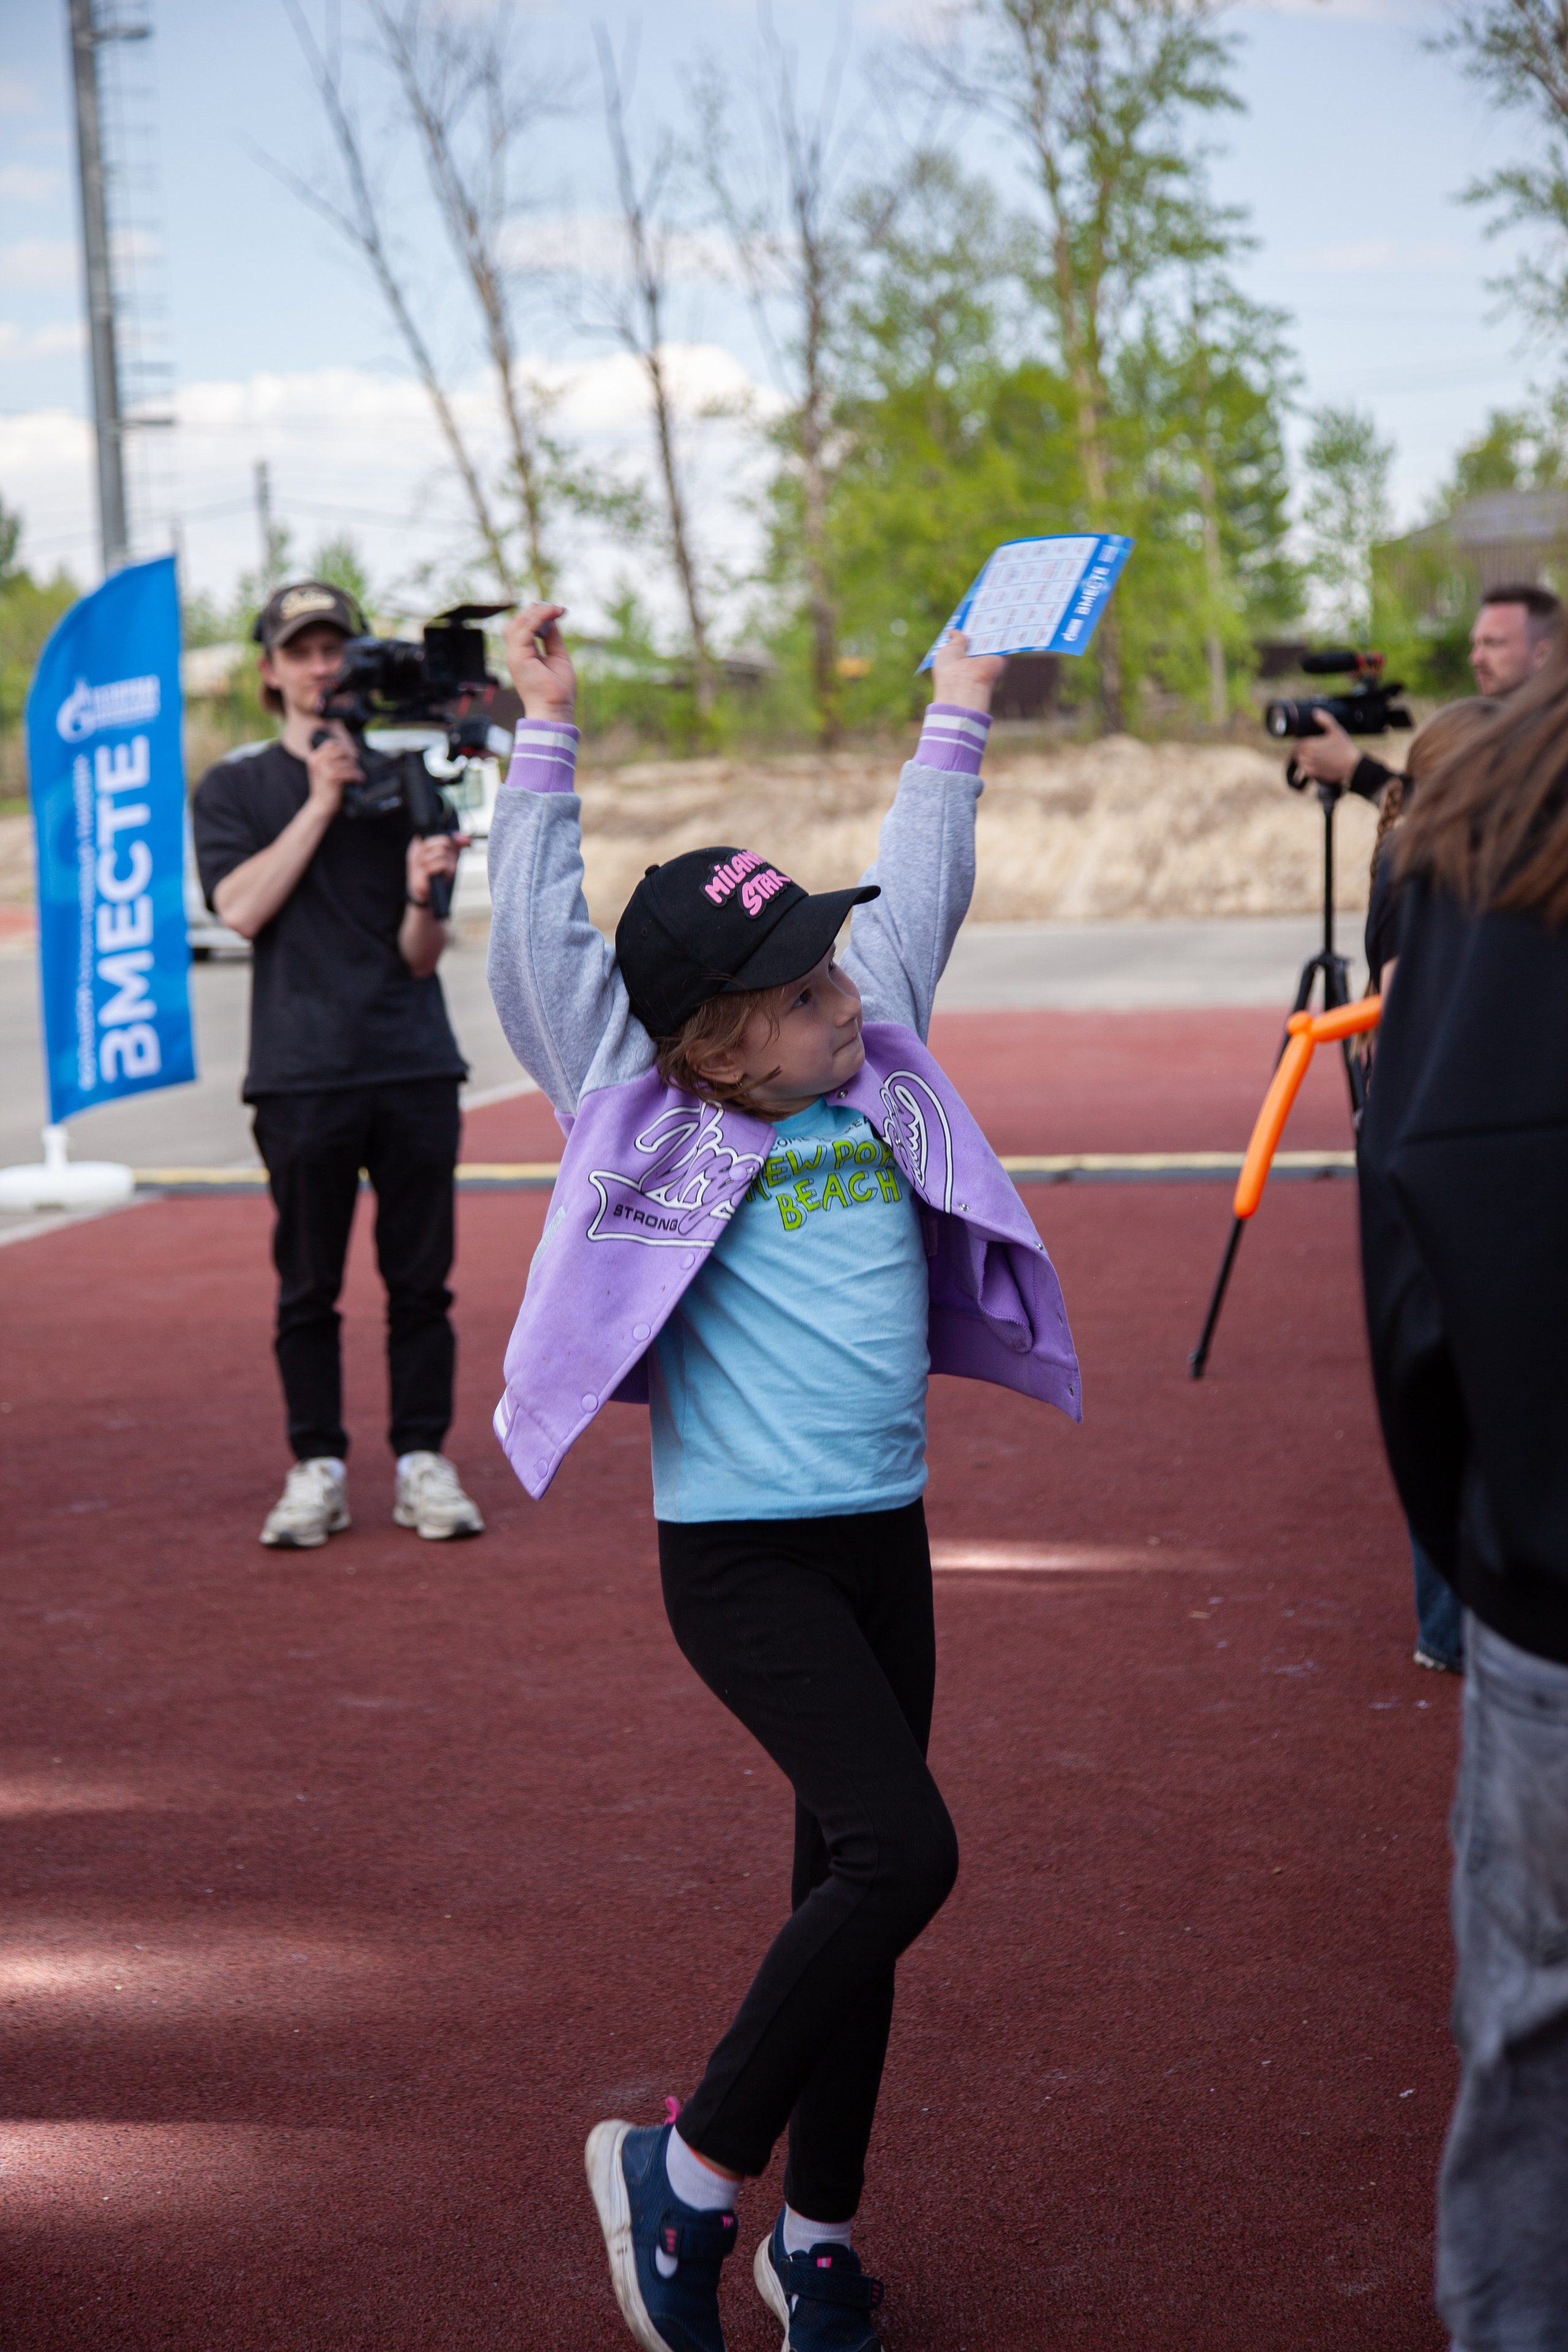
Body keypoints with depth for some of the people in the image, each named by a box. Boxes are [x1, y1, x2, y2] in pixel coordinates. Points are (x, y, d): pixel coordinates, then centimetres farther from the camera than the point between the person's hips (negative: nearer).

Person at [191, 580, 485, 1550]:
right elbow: (242, 908, -9)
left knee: (421, 1278, 3)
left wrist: (423, 892, -18)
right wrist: (321, 803, -11)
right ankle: (318, 1469, 12)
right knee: (307, 1284, 3)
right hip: (303, 1075, -1)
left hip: (415, 1068, 1)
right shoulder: (235, 788, 9)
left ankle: (423, 1461, 11)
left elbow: (421, 959, 3)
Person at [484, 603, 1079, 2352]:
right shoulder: (654, 1119, -5)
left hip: (884, 1540, 7)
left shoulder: (874, 1073, 9)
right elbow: (540, 940, -9)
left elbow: (916, 890, 20)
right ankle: (688, 2170, -2)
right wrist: (545, 735, -7)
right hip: (741, 1554, -7)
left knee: (852, 1884, 11)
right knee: (898, 1848, -18)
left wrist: (955, 715, 26)